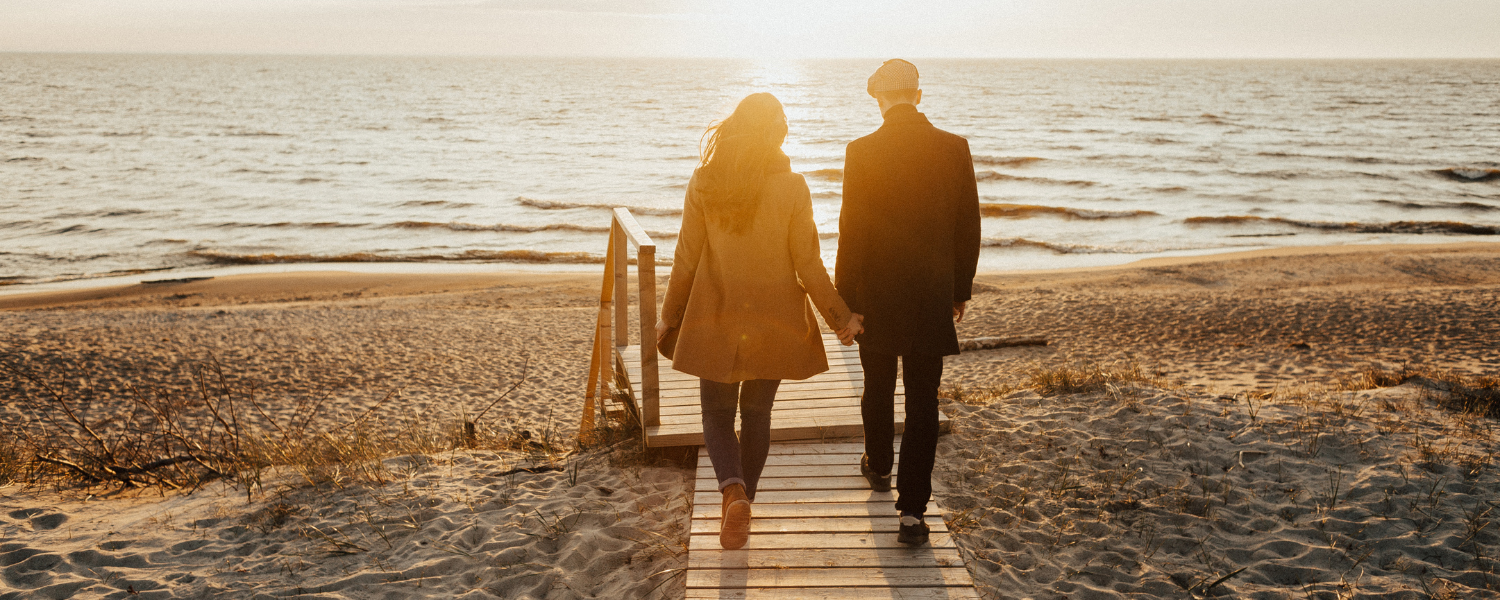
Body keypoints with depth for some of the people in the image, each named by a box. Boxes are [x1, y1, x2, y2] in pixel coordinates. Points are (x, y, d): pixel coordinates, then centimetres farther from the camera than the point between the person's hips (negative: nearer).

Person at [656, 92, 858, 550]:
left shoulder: (703, 184, -7)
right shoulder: (792, 188, -10)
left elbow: (686, 259, -2)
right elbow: (807, 264, -7)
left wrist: (670, 316, 10)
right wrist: (838, 317, 6)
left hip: (715, 322, 0)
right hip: (774, 323, 0)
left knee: (717, 414, 12)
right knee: (756, 413, 16)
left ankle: (734, 491, -12)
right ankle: (742, 504, 24)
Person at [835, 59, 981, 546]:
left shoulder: (862, 152, -11)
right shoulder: (954, 149, -3)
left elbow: (851, 232, -11)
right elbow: (968, 227, 2)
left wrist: (848, 300, -5)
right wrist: (961, 290, 12)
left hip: (877, 293, -1)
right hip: (933, 295, 1)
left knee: (879, 387, 21)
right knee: (923, 400, 5)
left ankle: (878, 466, 43)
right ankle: (912, 510, 1)